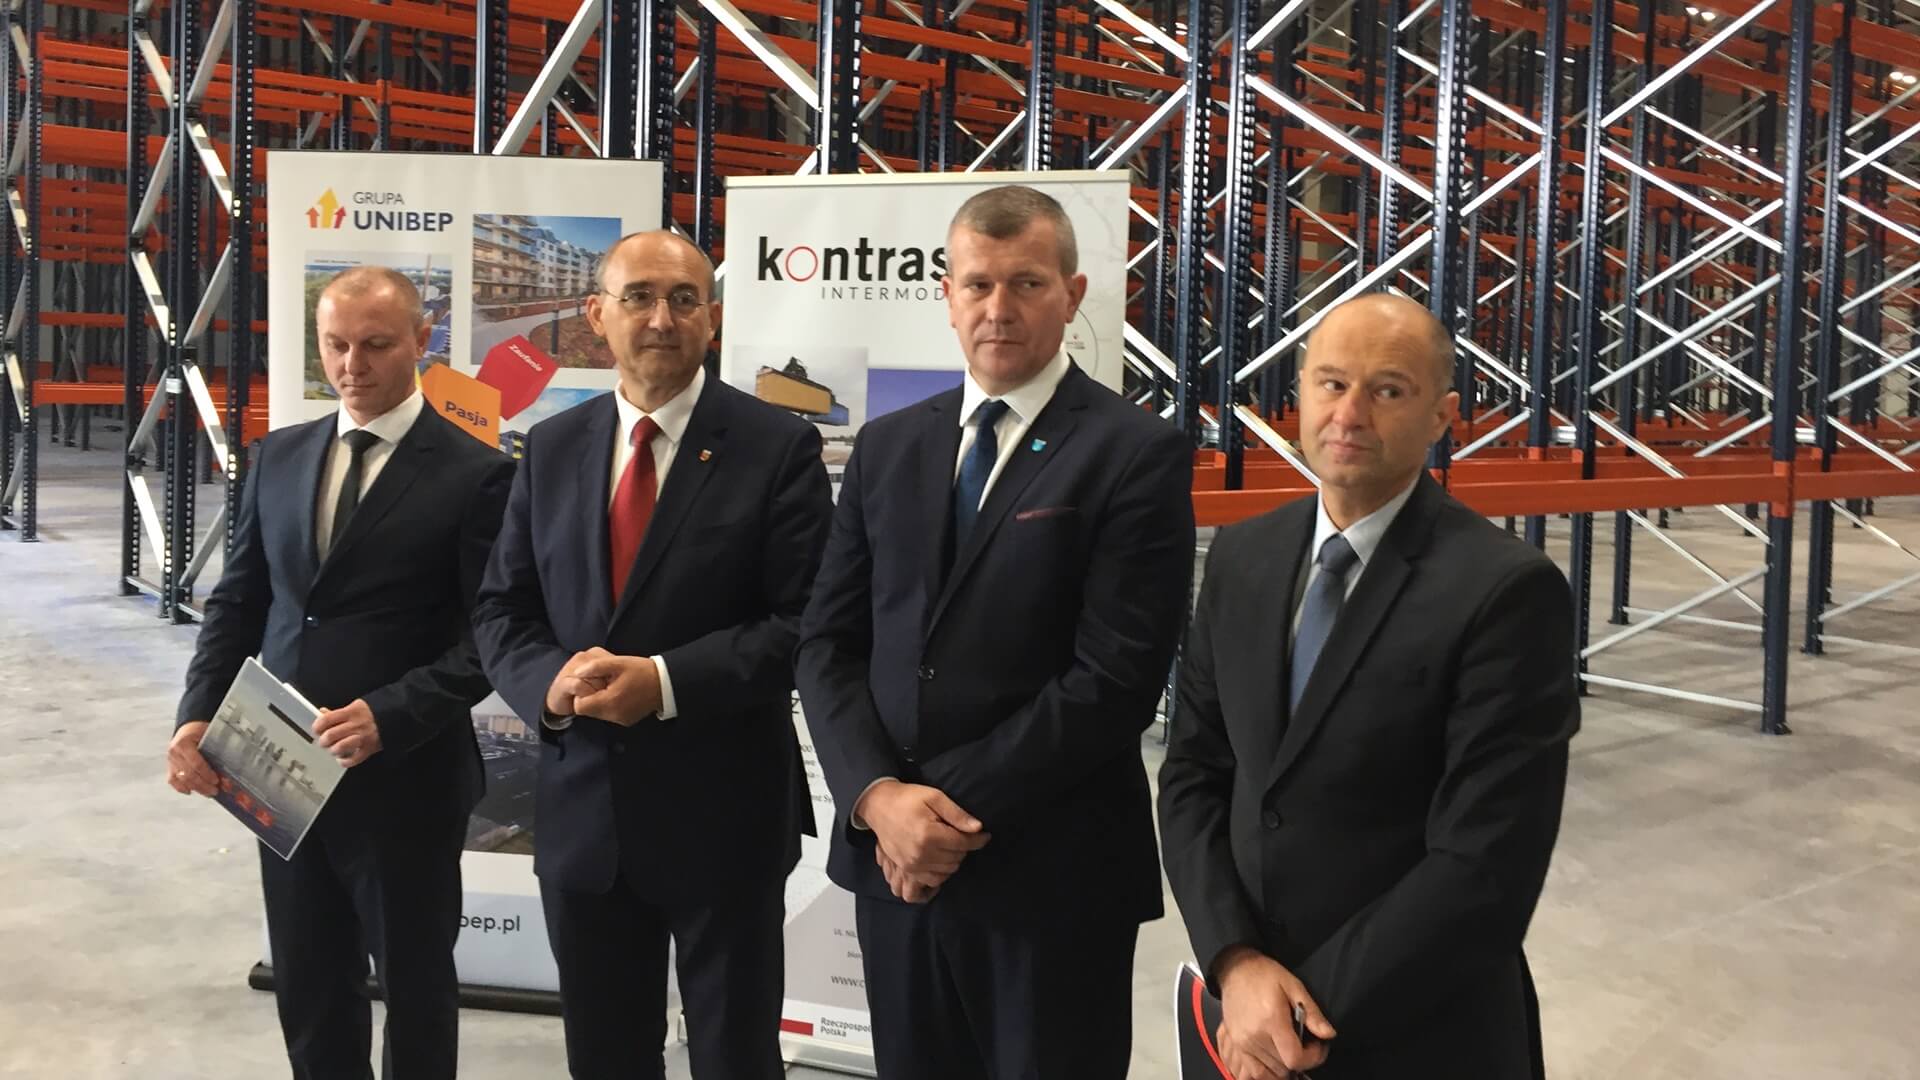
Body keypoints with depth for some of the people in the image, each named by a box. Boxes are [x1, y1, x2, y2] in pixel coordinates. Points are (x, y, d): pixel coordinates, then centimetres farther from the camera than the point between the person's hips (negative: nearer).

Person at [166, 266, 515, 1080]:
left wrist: (390, 716, -24)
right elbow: (237, 601, 10)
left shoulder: (474, 474, -10)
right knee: (306, 986, 18)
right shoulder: (279, 457, 8)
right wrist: (199, 714, -4)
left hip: (405, 779, -5)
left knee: (413, 983, 14)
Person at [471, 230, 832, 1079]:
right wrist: (550, 681, -14)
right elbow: (500, 611, 7)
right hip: (583, 810, 4)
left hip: (723, 813, -3)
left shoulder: (777, 446, -7)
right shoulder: (552, 448, 7)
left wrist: (665, 681, -22)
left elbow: (806, 623, -13)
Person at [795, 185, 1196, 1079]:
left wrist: (954, 805, -14)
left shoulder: (1136, 453, -7)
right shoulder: (887, 446, 9)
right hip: (895, 862, 5)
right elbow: (828, 643, 6)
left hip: (1051, 876, -4)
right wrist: (877, 795, -10)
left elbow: (1115, 678, -15)